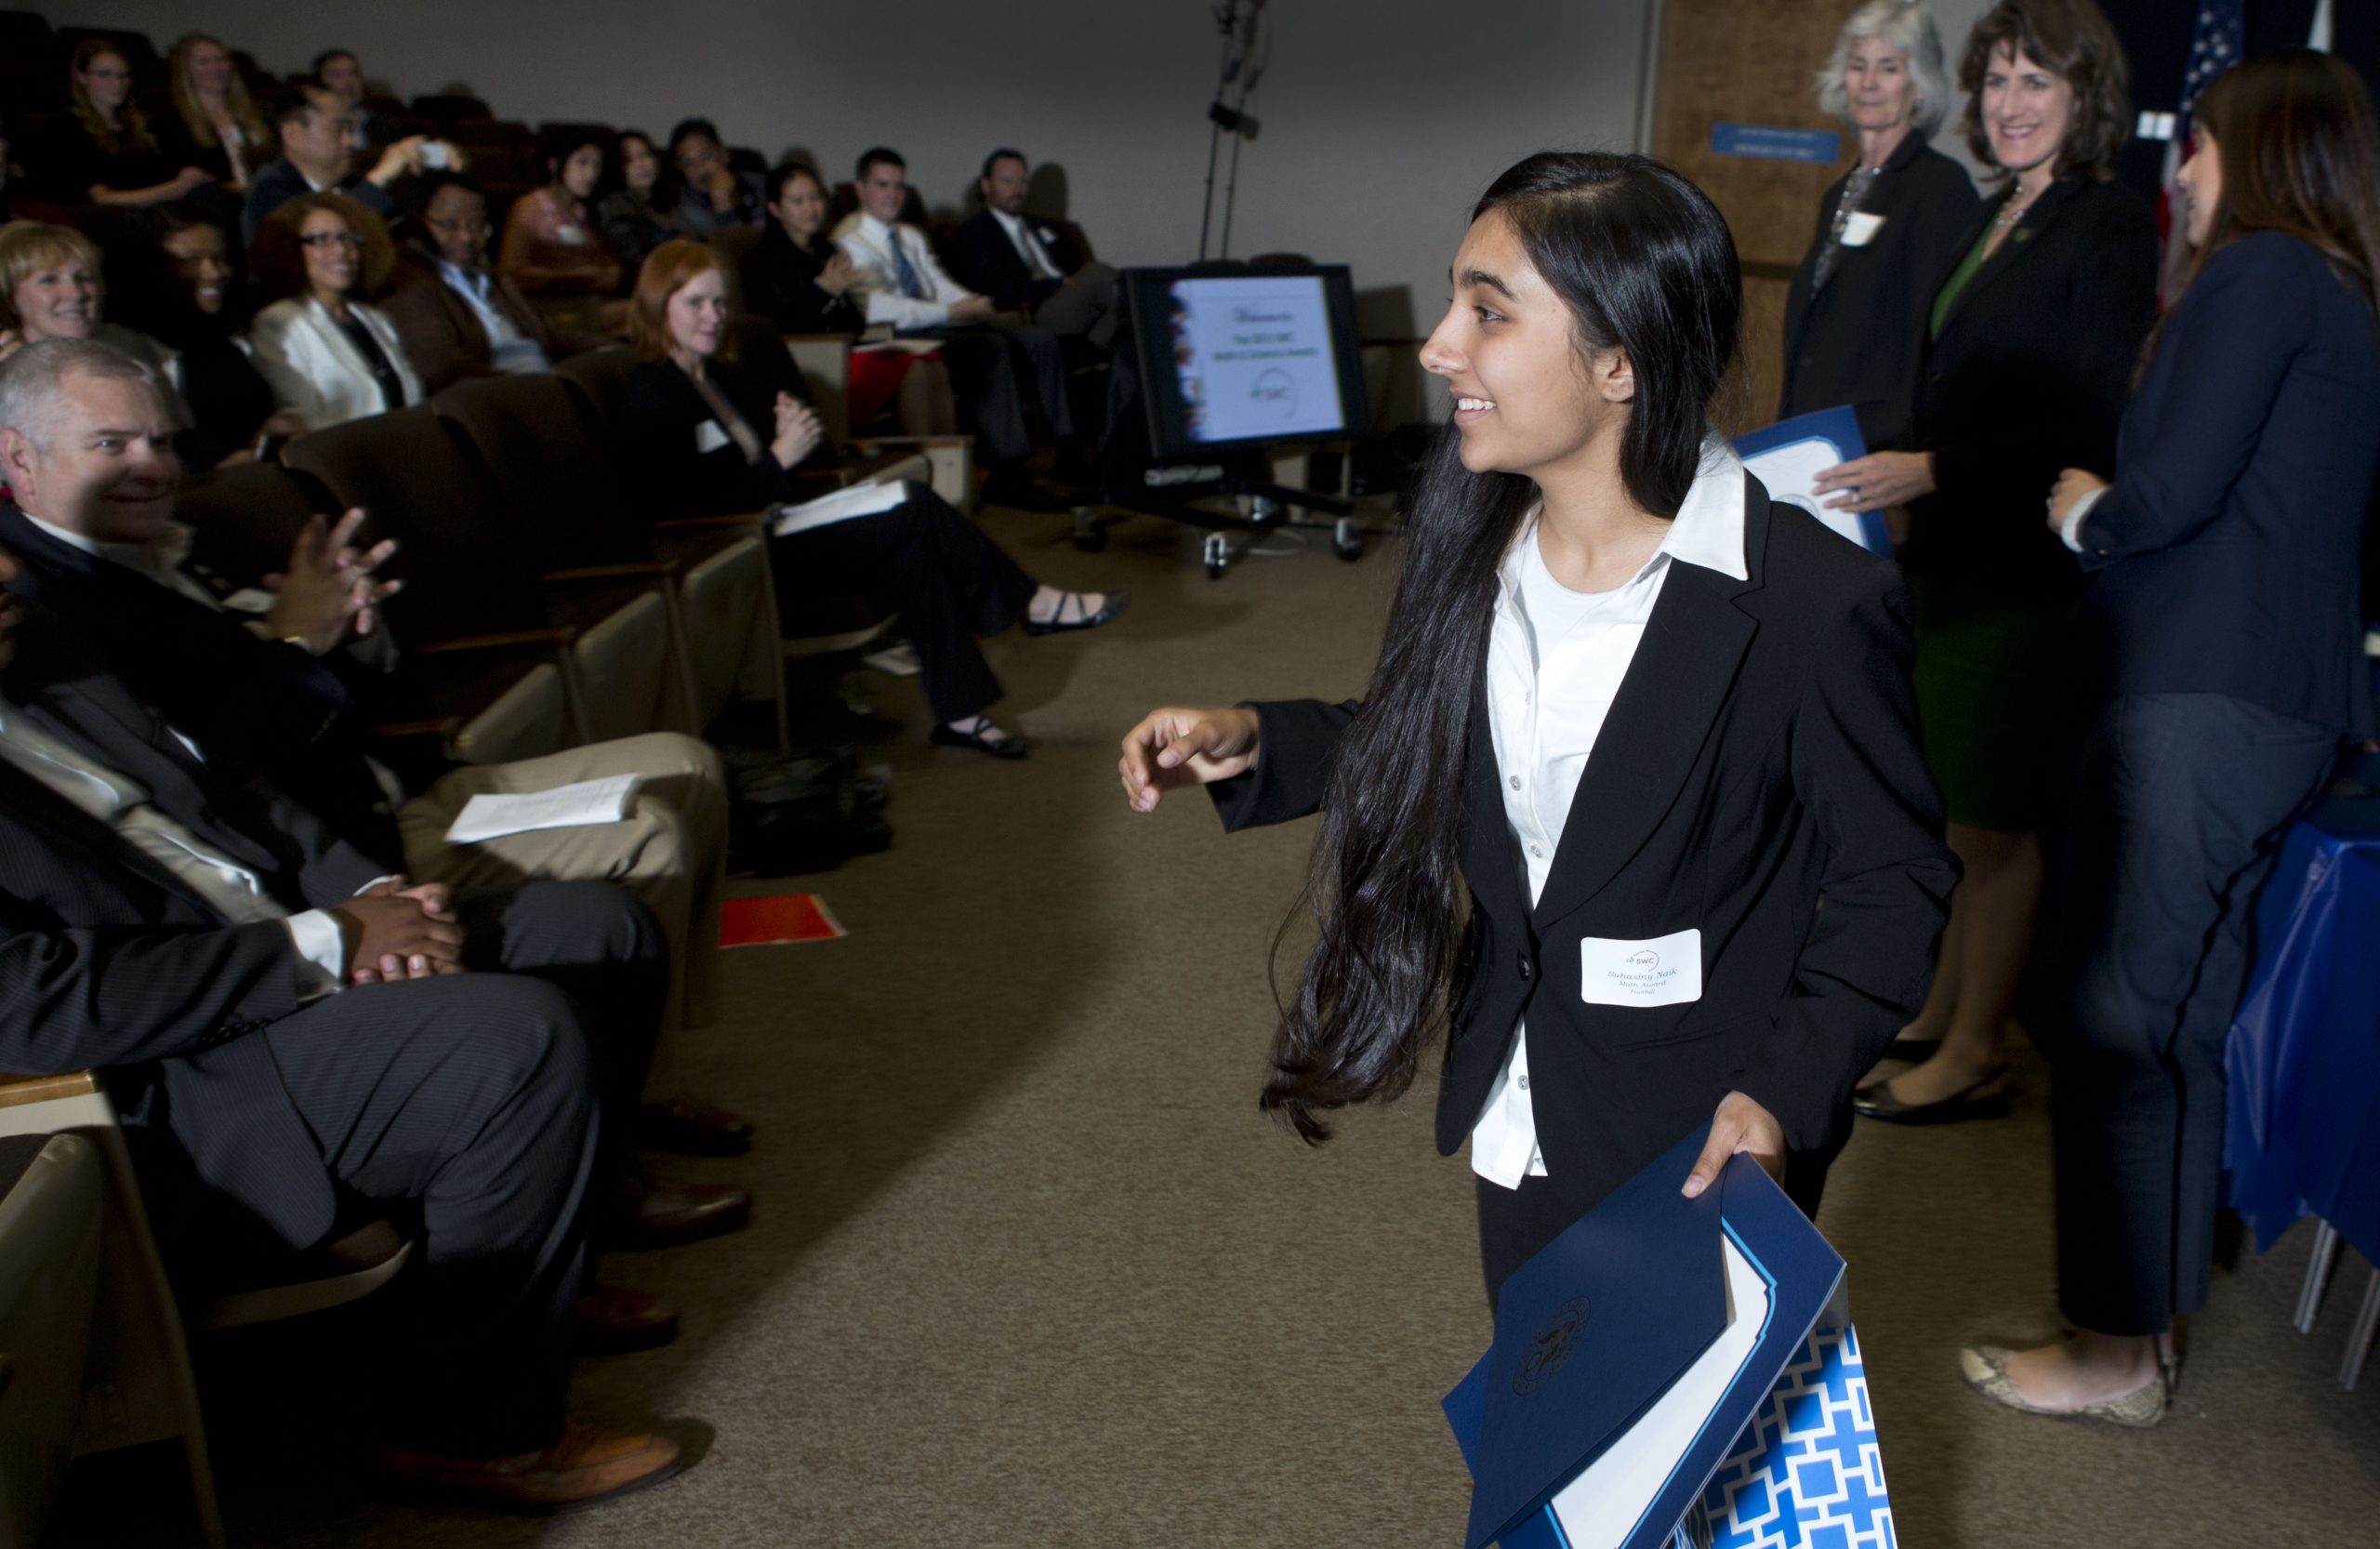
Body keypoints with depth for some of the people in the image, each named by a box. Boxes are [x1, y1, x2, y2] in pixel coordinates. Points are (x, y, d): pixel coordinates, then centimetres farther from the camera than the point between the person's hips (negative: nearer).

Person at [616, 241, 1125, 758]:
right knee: (916, 508, -18)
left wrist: (792, 436, -3)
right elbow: (686, 512, -19)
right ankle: (1030, 604, -2)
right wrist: (779, 460, -18)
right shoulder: (647, 401, -10)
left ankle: (961, 712, -19)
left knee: (915, 553, -19)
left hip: (784, 533, 9)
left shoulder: (729, 380, 17)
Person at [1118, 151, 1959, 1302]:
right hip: (1520, 1132, 6)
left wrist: (1785, 1091, -24)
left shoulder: (1813, 601, -24)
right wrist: (1256, 744, -3)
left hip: (1698, 1163, -6)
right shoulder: (1476, 540, -6)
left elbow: (1892, 880, -14)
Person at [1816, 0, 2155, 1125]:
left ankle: (1975, 1055, 14)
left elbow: (2093, 427, -19)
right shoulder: (1999, 217, 13)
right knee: (1955, 808, 15)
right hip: (1953, 554, 8)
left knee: (1994, 816, 1)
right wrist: (1906, 484, 14)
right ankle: (1940, 1011, 28)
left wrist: (1930, 473, -23)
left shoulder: (2112, 229, -13)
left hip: (2023, 567, -8)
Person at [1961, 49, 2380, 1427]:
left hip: (2205, 698, -9)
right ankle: (2147, 1313, 26)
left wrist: (2085, 517, 4)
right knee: (2175, 1012, 15)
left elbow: (2176, 488, -16)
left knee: (2120, 1017, -4)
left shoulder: (2260, 272, -7)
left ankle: (2119, 1353, 5)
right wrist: (2113, 513, 15)